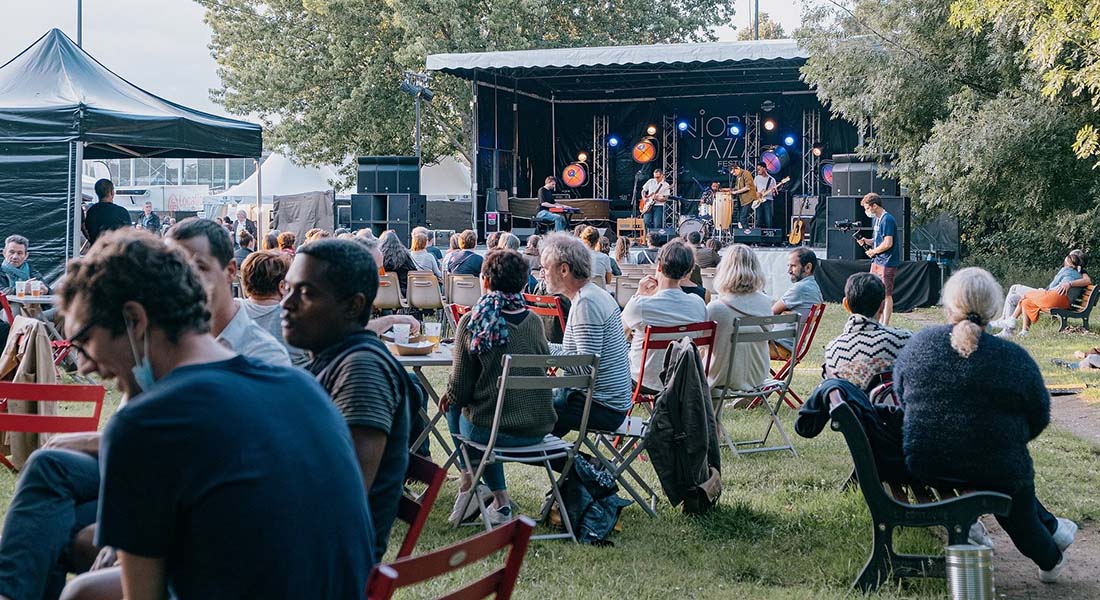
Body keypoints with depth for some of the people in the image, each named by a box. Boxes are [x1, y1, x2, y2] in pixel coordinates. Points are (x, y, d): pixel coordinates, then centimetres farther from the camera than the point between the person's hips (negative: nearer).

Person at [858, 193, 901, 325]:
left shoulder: (887, 220, -16)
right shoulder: (875, 219, 13)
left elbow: (888, 243, -22)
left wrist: (873, 251, -9)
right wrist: (867, 241, 4)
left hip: (887, 263, -9)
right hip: (876, 261, 10)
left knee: (886, 294, -3)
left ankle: (885, 325, 1)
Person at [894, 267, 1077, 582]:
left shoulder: (919, 343, -7)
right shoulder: (1015, 359, -15)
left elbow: (899, 394, 8)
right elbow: (1038, 420, -3)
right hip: (994, 471, -3)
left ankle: (1049, 526, 50)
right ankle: (1050, 561, 53)